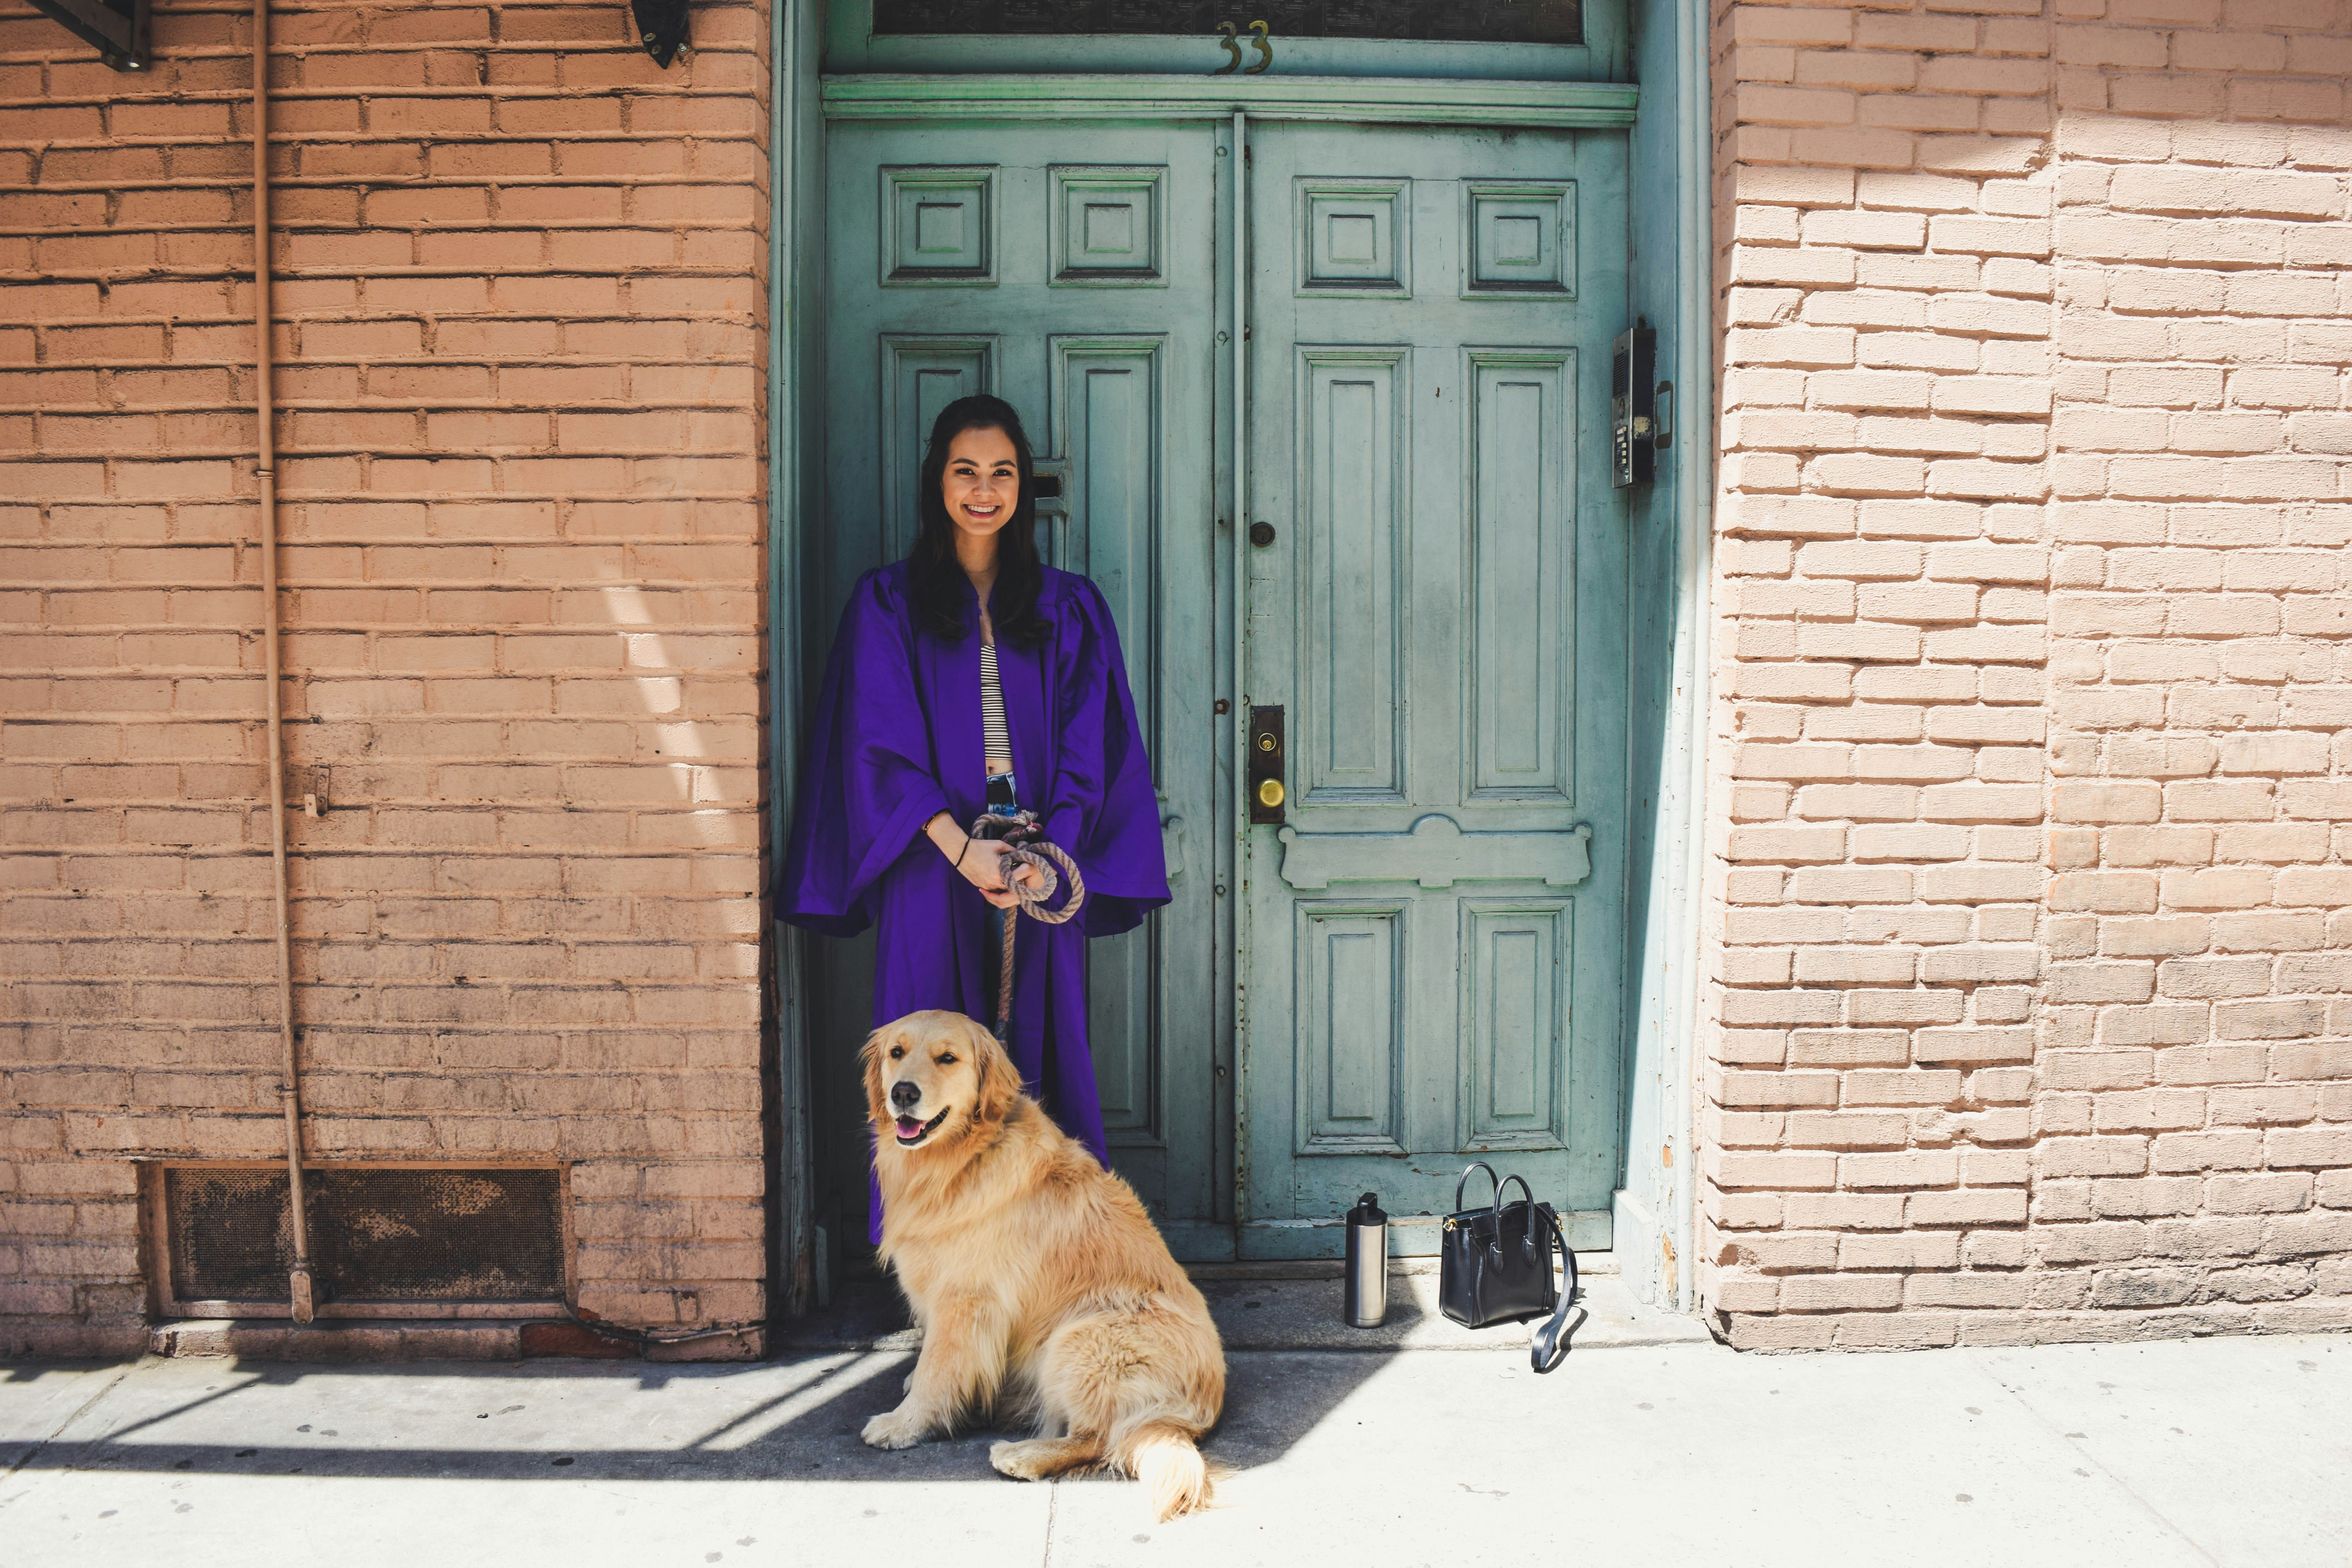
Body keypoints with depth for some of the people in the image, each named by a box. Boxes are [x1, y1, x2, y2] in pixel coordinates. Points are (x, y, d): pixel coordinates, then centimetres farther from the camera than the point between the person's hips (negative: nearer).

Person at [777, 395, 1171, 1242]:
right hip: (934, 868, -1)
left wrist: (1050, 853, -10)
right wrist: (962, 847, -15)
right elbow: (883, 742, -3)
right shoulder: (888, 602, 5)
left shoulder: (1067, 608, 10)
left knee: (1037, 1050, 3)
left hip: (1043, 865, 2)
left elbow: (1088, 748, 5)